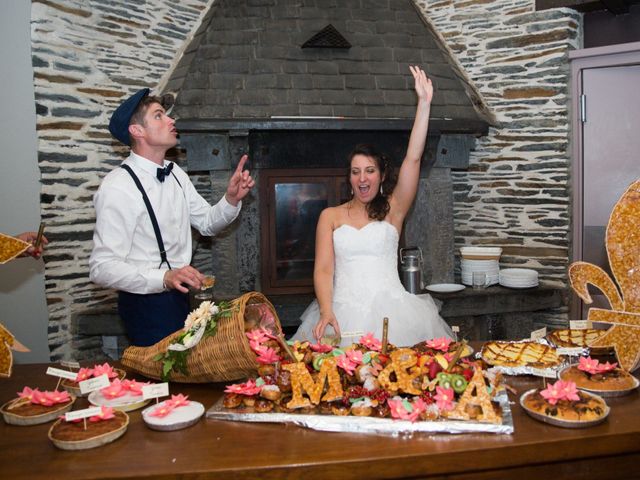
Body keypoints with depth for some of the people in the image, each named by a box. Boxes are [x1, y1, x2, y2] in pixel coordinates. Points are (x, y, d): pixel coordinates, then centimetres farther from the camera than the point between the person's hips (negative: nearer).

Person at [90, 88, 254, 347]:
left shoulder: (175, 174, 5)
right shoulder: (118, 187, -21)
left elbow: (207, 223, 14)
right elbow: (103, 268, -23)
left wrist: (232, 199, -6)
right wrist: (164, 277, -35)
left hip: (178, 295, 8)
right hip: (145, 301, -8)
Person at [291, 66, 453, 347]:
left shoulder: (393, 209, 9)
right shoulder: (330, 216, 9)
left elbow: (413, 159, 0)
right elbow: (323, 269, 1)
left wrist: (424, 104, -5)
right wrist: (326, 312, -16)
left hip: (390, 310, 0)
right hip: (344, 311, 0)